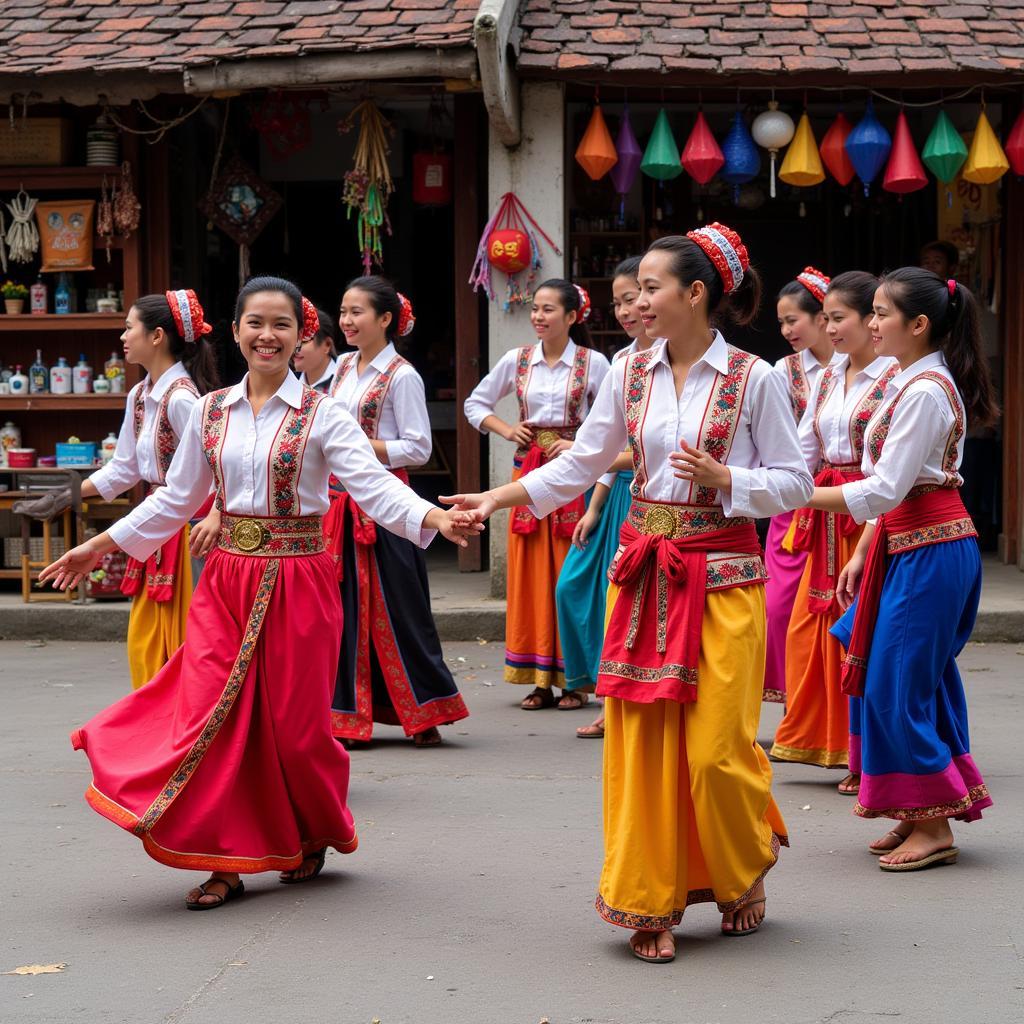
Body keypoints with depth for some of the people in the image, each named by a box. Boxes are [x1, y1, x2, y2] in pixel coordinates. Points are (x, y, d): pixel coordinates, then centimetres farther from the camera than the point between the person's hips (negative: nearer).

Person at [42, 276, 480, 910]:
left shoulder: (322, 415, -5)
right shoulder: (211, 413, 6)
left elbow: (374, 485, -16)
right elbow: (176, 500, 15)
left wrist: (434, 517, -34)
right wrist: (101, 546, 17)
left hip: (298, 582, -3)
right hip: (227, 579, 3)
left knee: (295, 723, 4)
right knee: (211, 715, -5)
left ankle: (315, 837, 31)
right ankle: (226, 863, 5)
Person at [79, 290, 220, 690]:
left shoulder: (181, 397, -18)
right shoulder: (139, 396, 10)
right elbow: (124, 468, 16)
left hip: (190, 528, -9)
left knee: (184, 642, -1)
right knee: (145, 643, 12)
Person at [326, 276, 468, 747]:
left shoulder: (401, 376, -9)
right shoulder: (344, 367, 11)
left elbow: (418, 448, -12)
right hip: (342, 501, 7)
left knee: (393, 610, -2)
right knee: (347, 606, 7)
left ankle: (426, 714, 9)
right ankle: (349, 713, 15)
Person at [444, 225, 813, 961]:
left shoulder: (754, 380, -5)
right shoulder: (631, 375, 6)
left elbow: (794, 485, -2)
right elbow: (579, 466, 11)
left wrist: (722, 478, -17)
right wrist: (497, 499, 2)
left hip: (722, 575, -4)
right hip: (643, 572, 4)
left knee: (716, 746, -4)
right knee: (641, 741, 1)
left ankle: (746, 872, 25)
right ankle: (652, 904, 12)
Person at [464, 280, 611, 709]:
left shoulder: (592, 363, -1)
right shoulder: (517, 360, 8)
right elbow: (476, 403, 18)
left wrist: (580, 445, -12)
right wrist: (506, 430, 3)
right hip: (528, 472, 3)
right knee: (530, 573, 2)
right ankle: (539, 678, 9)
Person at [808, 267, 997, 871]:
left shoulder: (924, 390, -17)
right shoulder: (911, 382, 14)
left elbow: (885, 489, -22)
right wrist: (861, 554, 17)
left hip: (928, 549, -10)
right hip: (911, 544, 10)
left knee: (897, 683, -6)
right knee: (919, 681, 13)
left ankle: (934, 829, 2)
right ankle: (922, 815, 20)